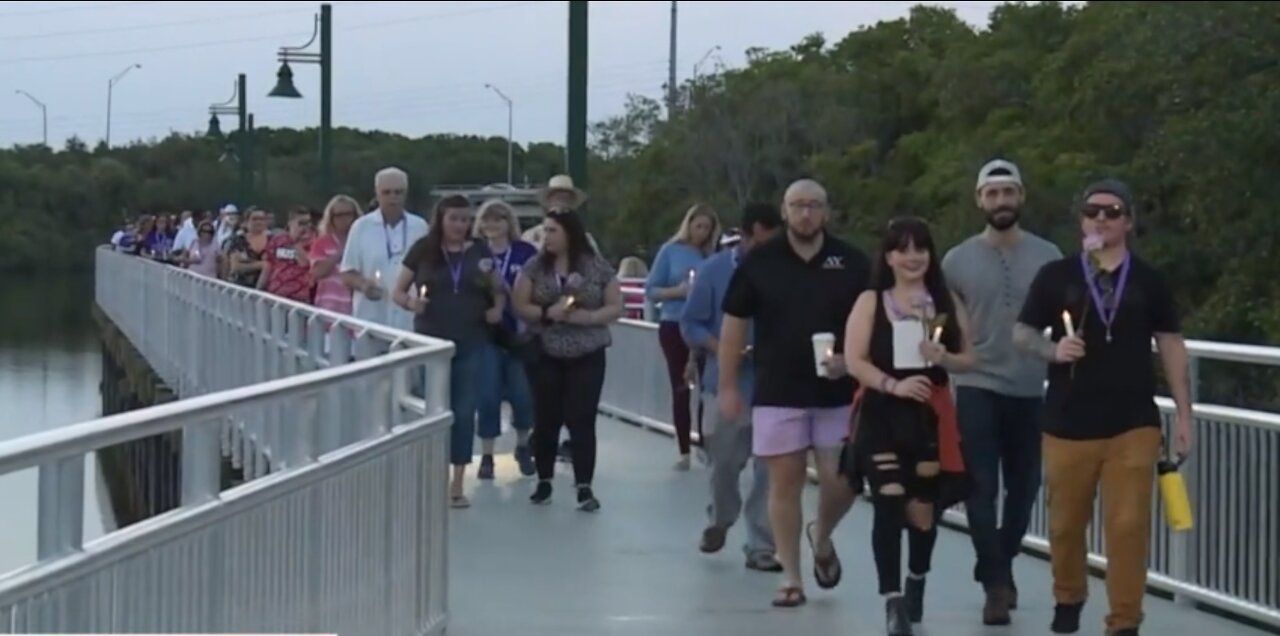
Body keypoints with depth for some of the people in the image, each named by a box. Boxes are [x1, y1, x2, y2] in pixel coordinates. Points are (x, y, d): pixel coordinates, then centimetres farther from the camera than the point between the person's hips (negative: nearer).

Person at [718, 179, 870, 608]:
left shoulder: (852, 263, 1)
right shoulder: (759, 262, 1)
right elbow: (734, 325, 5)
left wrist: (851, 360, -11)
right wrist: (727, 385, 2)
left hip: (838, 394, 0)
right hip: (777, 394, 0)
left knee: (841, 484, 0)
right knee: (785, 482, 2)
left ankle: (822, 538, 32)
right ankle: (791, 578, 10)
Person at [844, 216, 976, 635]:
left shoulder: (947, 302, 8)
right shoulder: (871, 302, 2)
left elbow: (968, 359, 10)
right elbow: (855, 361, -5)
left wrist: (945, 359, -12)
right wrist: (893, 384, -19)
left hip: (931, 416, 2)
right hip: (882, 416, -2)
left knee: (924, 510, 7)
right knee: (889, 505, -10)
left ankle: (917, 581, 34)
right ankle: (892, 599, -8)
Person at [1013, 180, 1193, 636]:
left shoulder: (1148, 280, 4)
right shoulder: (1055, 276, 2)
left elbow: (1171, 346, 8)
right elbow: (1021, 333, 4)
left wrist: (1183, 414, 4)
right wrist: (1052, 350, -18)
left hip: (1133, 424, 0)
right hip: (1068, 424, 0)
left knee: (1128, 526, -6)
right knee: (1066, 523, 11)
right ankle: (1068, 599, 36)